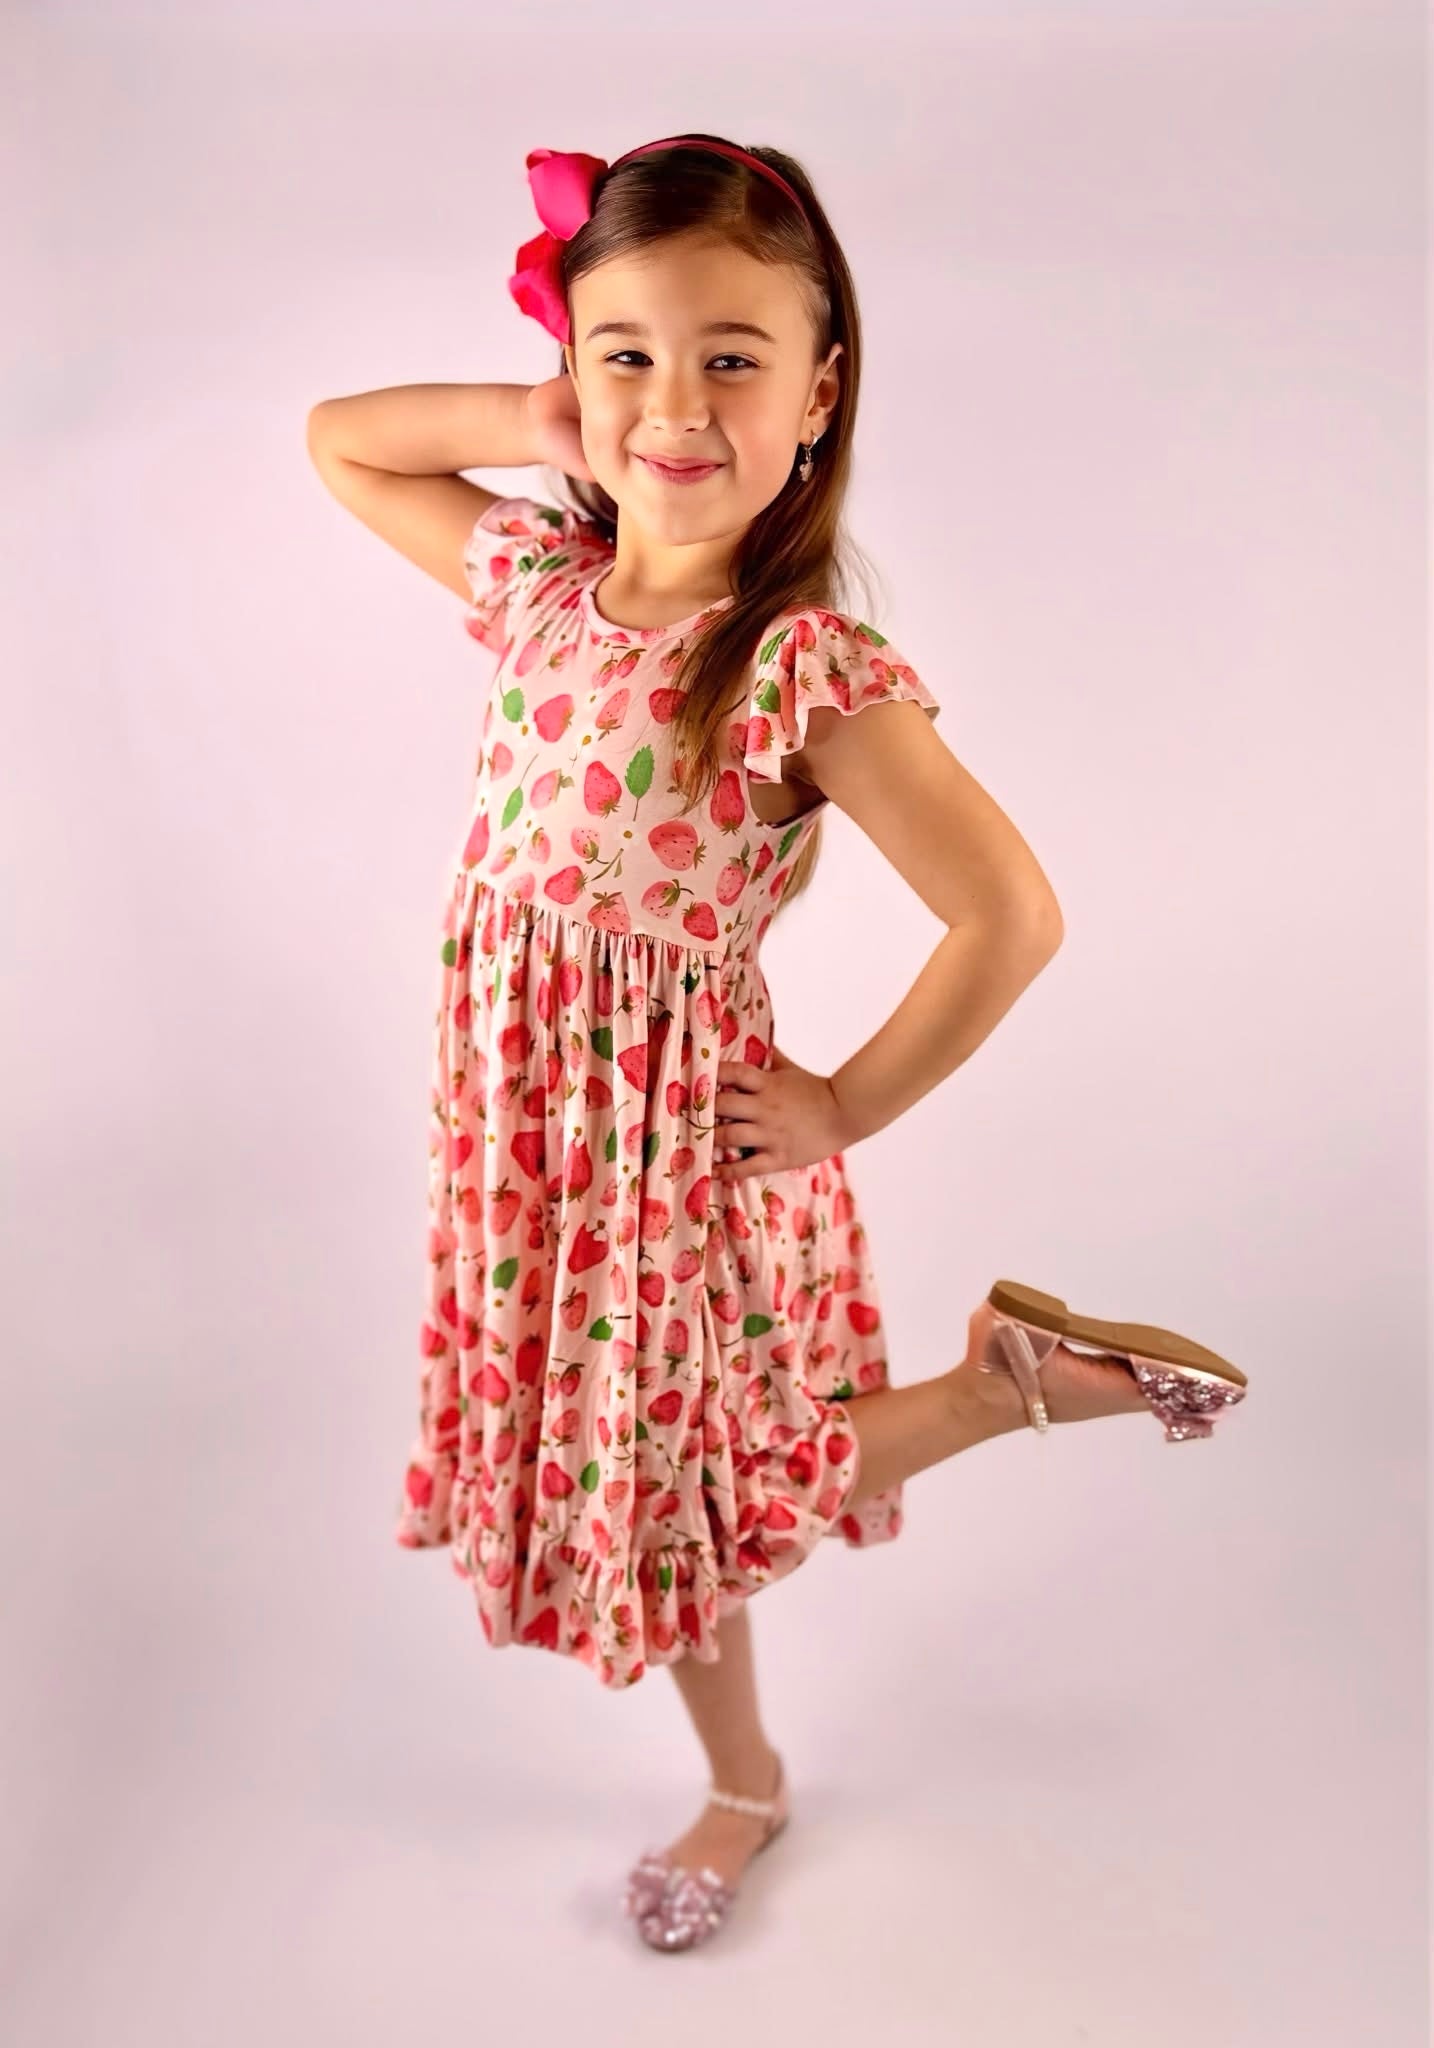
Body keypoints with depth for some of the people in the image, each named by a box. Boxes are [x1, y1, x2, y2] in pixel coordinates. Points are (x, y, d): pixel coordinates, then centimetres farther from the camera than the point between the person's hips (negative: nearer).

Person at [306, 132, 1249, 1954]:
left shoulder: (807, 669, -22)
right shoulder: (535, 577, -3)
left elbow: (1012, 917, -23)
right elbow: (336, 440, 12)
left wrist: (849, 1105, -14)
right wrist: (537, 426, -4)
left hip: (675, 1138, -6)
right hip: (523, 1119, 6)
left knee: (687, 1487, 13)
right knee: (642, 1484, 22)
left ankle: (1029, 1378, 26)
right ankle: (743, 1787, 48)